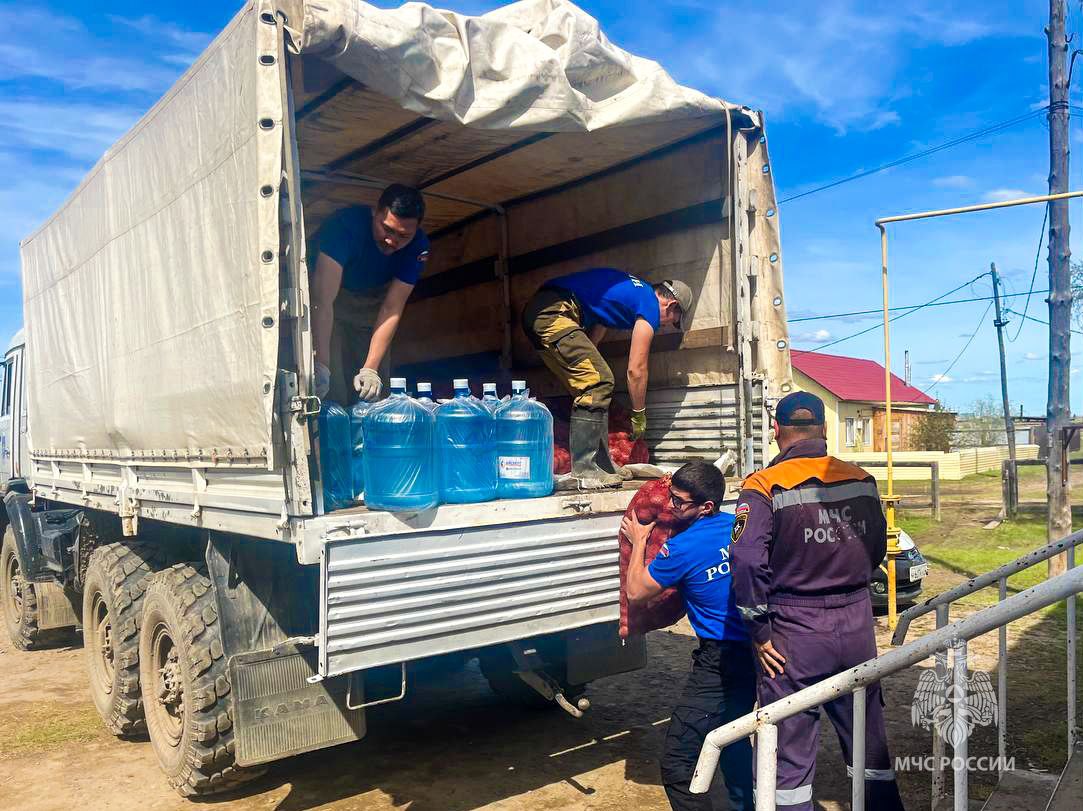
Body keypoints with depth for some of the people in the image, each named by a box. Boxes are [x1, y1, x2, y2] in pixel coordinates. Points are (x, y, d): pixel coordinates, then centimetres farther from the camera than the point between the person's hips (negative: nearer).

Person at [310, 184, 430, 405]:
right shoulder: (346, 224, -35)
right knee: (334, 395, -15)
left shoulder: (418, 247, -23)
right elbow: (323, 300, -44)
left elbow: (392, 310, -25)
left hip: (371, 302, 3)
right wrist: (321, 365, -55)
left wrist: (370, 368, -36)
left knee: (375, 392, -2)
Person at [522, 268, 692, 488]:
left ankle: (603, 465, 12)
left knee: (590, 384, 12)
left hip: (535, 311, 10)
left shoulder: (632, 289, 27)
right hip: (555, 313, -10)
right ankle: (583, 473, -12)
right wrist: (639, 416, 12)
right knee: (599, 382, -10)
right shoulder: (650, 306, 0)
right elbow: (636, 370, 0)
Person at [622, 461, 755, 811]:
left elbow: (635, 591, -4)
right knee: (733, 740, 28)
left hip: (721, 660, -9)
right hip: (755, 651, 9)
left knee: (677, 763, -5)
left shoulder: (683, 547, -18)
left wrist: (638, 541, 8)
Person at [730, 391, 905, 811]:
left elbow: (747, 561, -22)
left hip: (794, 633, -4)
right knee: (868, 740, 21)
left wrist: (759, 632, -11)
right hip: (857, 628, 5)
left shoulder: (764, 487, -13)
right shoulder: (862, 480, 1)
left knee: (790, 751, 8)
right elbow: (876, 550, 11)